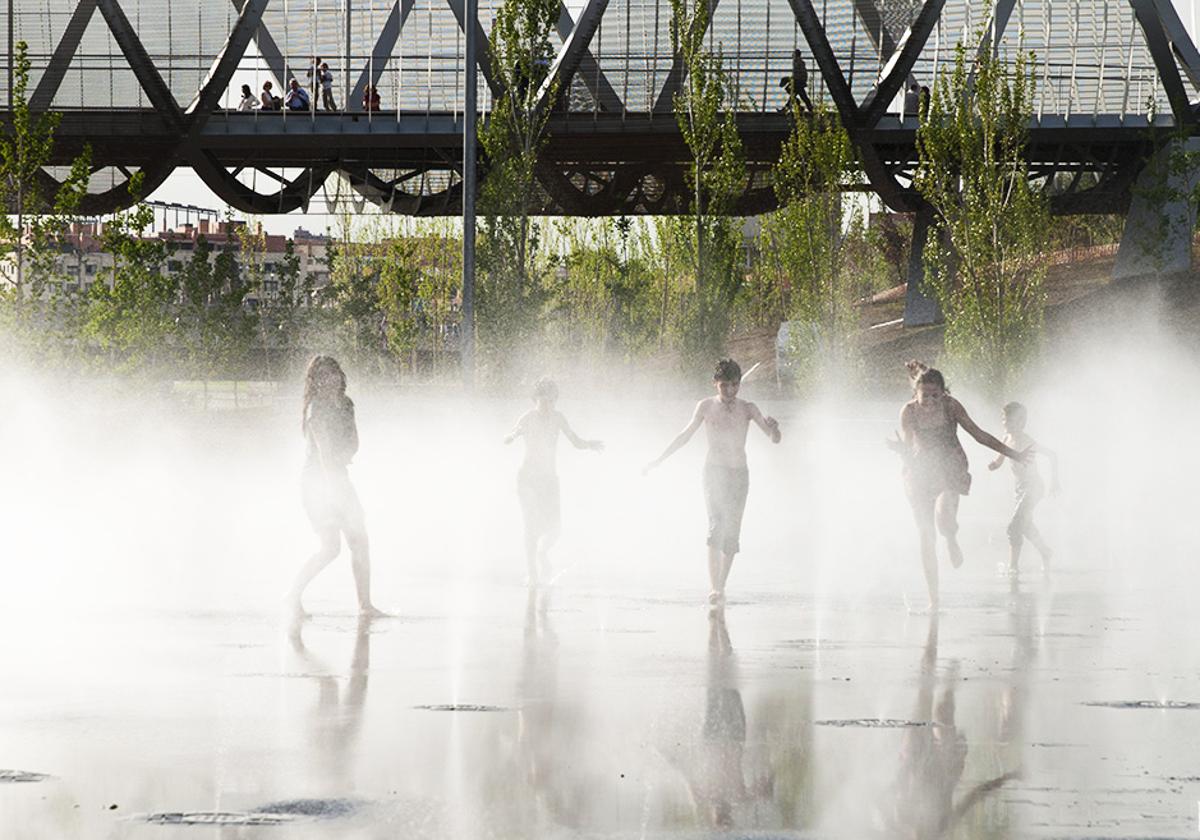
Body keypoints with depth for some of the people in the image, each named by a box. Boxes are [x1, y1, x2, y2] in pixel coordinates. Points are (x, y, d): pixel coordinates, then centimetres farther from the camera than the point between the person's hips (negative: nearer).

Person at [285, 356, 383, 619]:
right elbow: (324, 449, -19)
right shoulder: (317, 409, -13)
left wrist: (342, 457, -13)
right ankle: (293, 596, -7)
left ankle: (365, 605, 9)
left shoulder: (345, 404, 11)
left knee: (360, 543, 6)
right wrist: (335, 490, -24)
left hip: (338, 478, 8)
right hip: (318, 481, -8)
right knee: (331, 546, -15)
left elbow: (353, 444, 10)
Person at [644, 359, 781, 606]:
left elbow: (775, 439, 0)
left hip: (739, 474, 3)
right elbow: (685, 435, 14)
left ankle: (721, 588, 11)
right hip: (714, 472, -3)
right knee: (717, 525, -19)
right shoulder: (706, 407, 3)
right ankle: (716, 588, -29)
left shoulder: (748, 409, 5)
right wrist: (659, 460, 16)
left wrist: (773, 427, -25)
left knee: (732, 533, 2)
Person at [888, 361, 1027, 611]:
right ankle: (933, 598, 9)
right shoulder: (909, 412, -12)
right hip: (921, 472, 1)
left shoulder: (950, 406, -11)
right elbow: (909, 453, -14)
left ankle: (952, 542, 8)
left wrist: (1011, 453, 1)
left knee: (943, 515, -30)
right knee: (926, 536, -1)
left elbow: (977, 434, -2)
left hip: (950, 470, -1)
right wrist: (902, 450, -39)